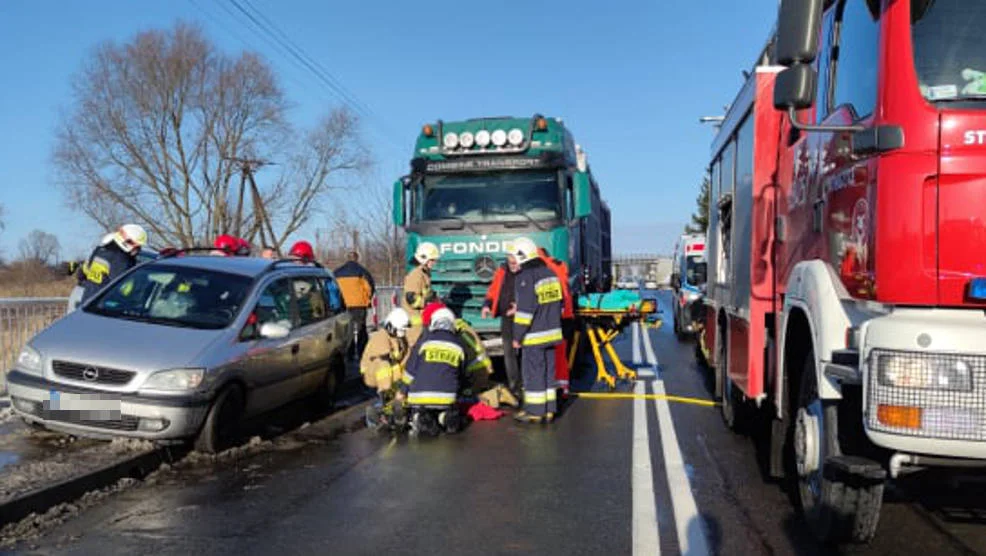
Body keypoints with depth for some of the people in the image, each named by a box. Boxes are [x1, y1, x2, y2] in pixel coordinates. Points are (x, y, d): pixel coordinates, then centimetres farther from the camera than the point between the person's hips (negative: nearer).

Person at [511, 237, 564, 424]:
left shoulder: (525, 277, -16)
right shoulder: (550, 272, 9)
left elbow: (525, 310, -19)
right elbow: (559, 301, 16)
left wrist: (517, 336, -12)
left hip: (534, 336, -8)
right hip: (552, 332, 8)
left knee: (533, 371, 1)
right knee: (548, 371, 13)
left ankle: (535, 411, 8)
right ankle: (549, 410, 20)